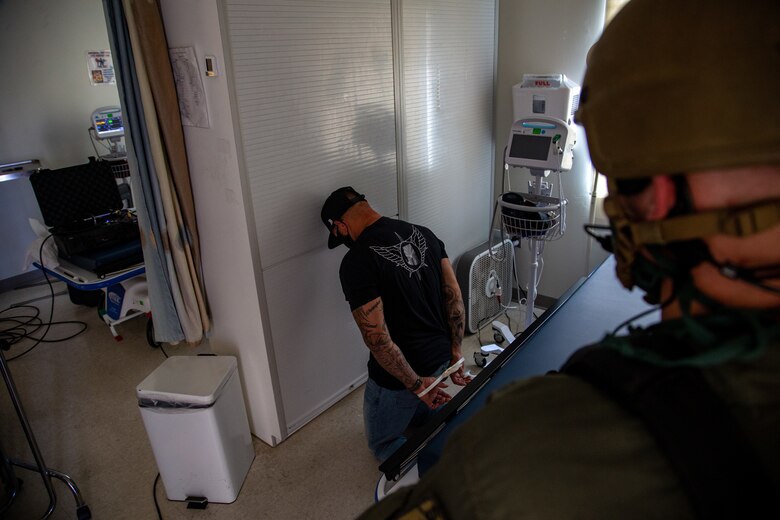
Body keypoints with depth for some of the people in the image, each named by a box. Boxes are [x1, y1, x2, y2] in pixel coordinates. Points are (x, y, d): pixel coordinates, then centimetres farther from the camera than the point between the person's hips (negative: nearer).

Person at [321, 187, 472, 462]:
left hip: (397, 374, -7)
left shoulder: (357, 261, -23)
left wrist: (416, 384, -15)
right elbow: (455, 297, 0)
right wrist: (455, 353, 5)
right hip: (441, 357, 8)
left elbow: (377, 337, -26)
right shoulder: (424, 234, -1)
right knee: (412, 410, 35)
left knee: (383, 443, 19)